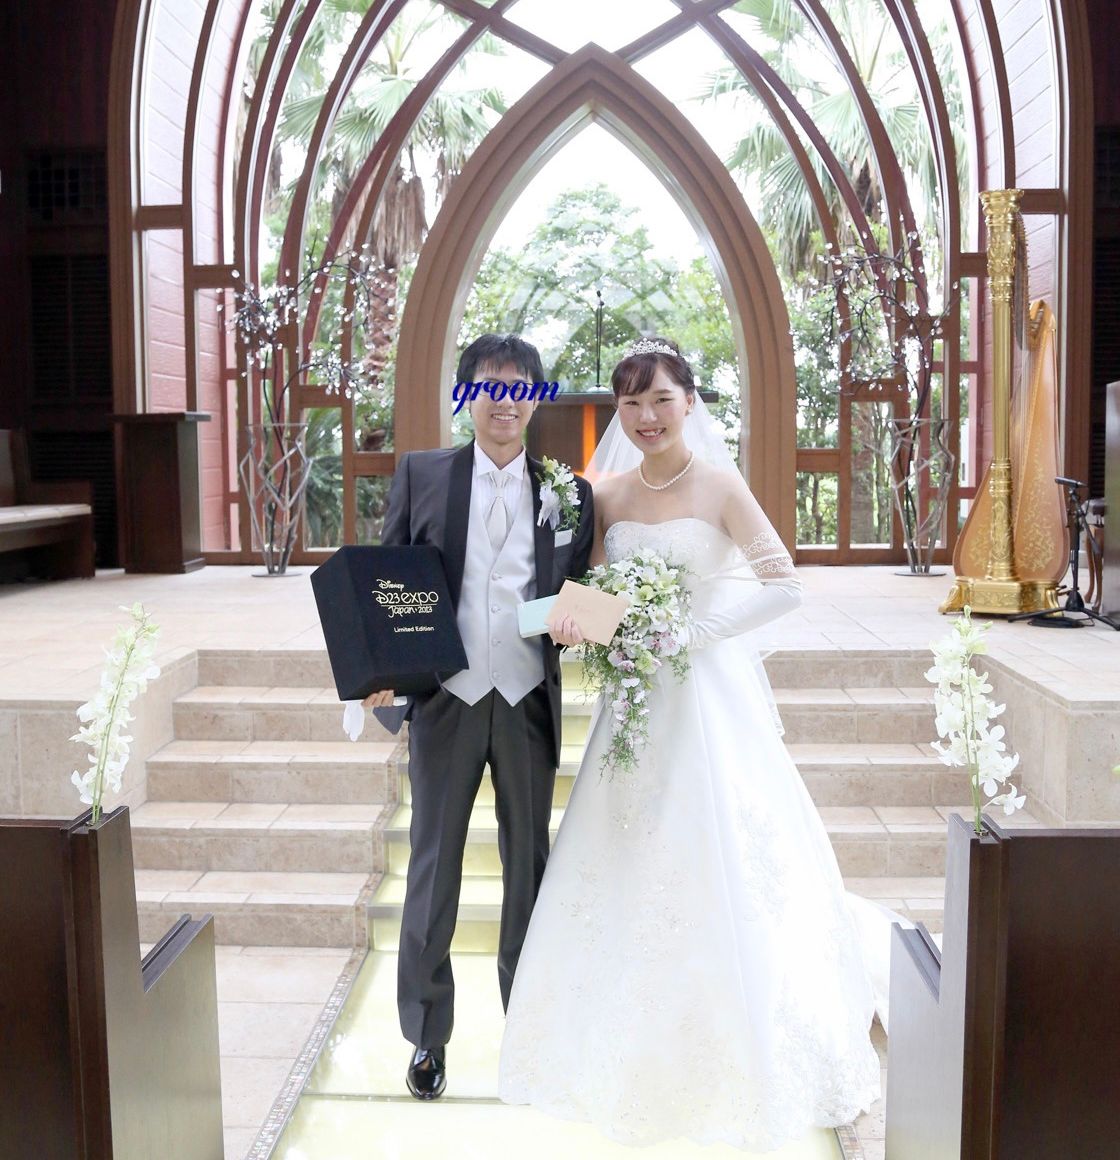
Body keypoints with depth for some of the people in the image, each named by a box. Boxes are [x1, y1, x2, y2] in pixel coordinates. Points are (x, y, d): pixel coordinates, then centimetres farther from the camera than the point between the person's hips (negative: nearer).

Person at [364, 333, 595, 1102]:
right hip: (446, 699, -1)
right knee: (433, 867, 10)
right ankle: (428, 1036, 26)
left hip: (529, 701, 1)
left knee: (529, 865, 14)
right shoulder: (420, 474, 1)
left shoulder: (568, 491, 3)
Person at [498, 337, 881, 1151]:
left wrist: (691, 628, -17)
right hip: (634, 694, 5)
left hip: (710, 693, -4)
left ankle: (735, 1050, 20)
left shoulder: (719, 484, -7)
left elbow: (784, 582, -10)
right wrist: (575, 619, -11)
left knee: (716, 866, 1)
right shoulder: (607, 491, 5)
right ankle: (634, 1041, 29)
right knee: (629, 862, 10)